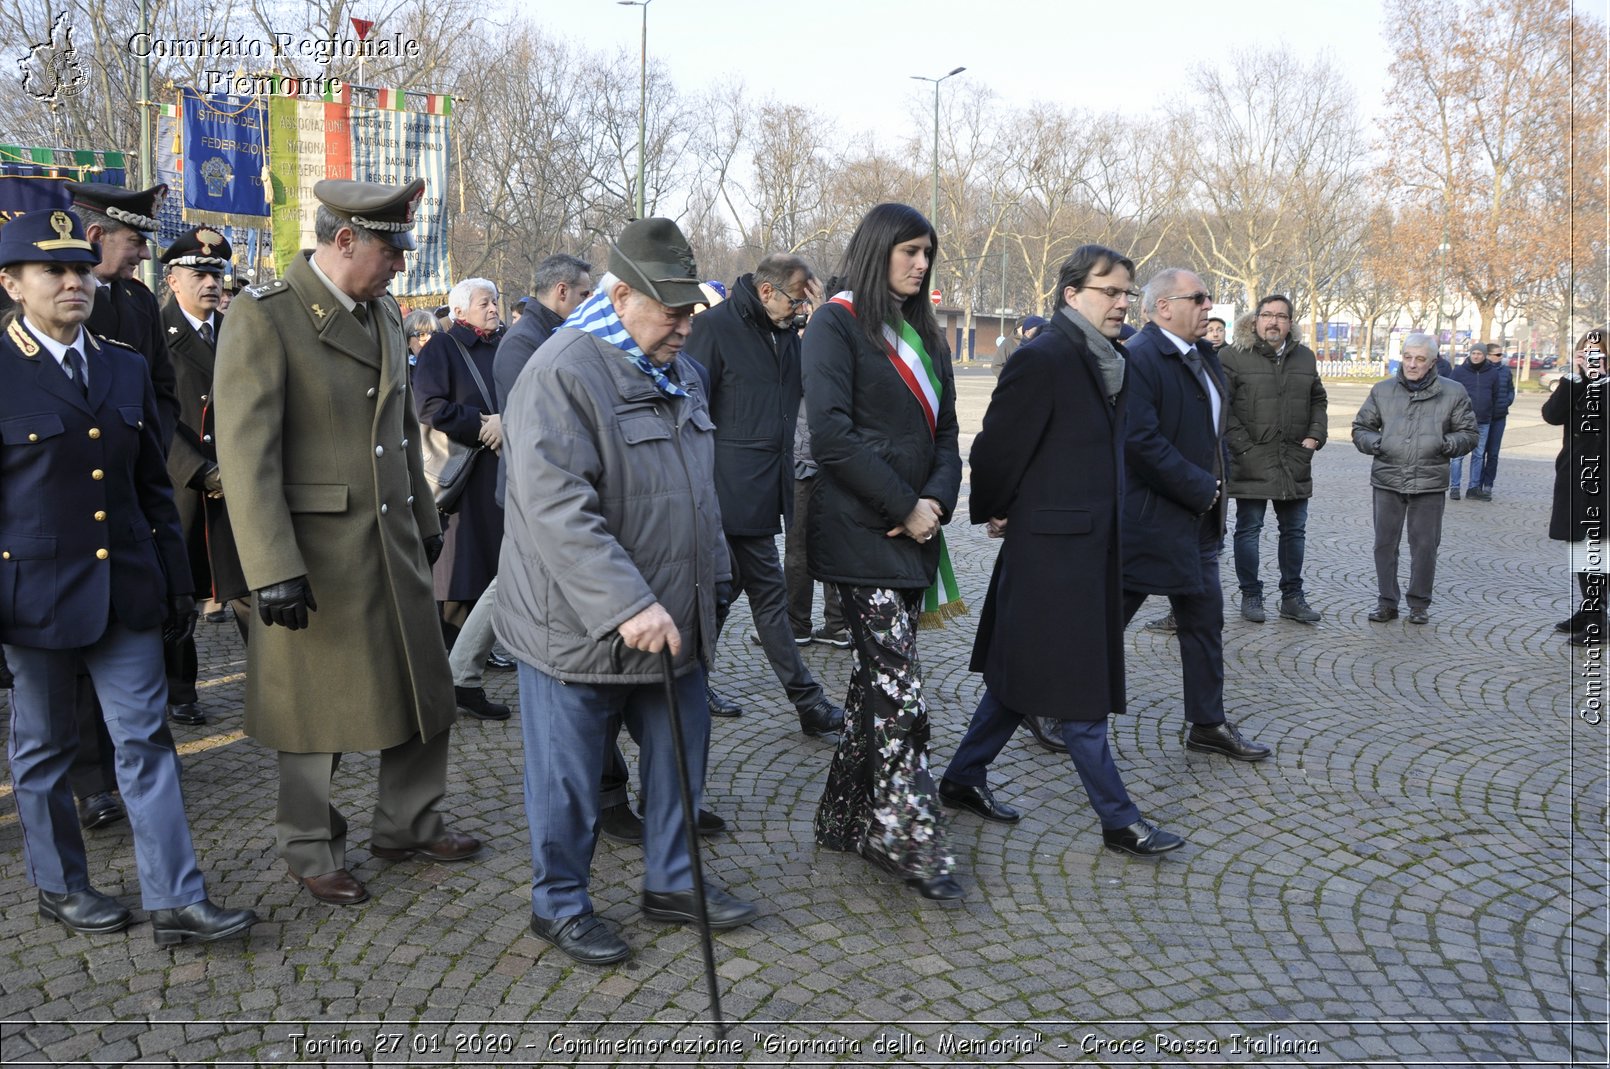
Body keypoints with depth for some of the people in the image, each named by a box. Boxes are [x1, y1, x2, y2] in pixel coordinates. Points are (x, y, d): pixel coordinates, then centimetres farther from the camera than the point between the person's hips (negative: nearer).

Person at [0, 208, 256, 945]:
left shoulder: (126, 369, 8)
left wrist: (176, 581, 12)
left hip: (125, 590, 4)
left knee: (147, 742, 3)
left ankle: (175, 902, 8)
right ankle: (59, 886, 31)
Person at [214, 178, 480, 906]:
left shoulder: (384, 315, 10)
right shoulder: (264, 316, -14)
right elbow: (246, 454, -19)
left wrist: (425, 521, 20)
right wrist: (273, 570, -22)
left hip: (395, 543, 7)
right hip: (316, 550, -7)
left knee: (422, 688, 14)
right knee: (319, 709, 7)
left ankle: (406, 824, 33)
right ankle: (312, 852, 27)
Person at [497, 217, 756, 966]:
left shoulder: (677, 373, 11)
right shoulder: (562, 373, -18)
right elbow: (555, 507, -27)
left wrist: (709, 580, 22)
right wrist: (627, 605, -30)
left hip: (672, 622, 8)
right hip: (579, 630, -8)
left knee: (680, 754, 17)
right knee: (569, 778, 7)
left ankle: (672, 882, 36)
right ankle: (559, 904, 26)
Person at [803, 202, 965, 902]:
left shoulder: (923, 333, 18)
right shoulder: (837, 325, -5)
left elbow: (945, 431, 15)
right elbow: (831, 434, -16)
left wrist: (937, 500, -5)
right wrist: (904, 506, -14)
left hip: (913, 531, 8)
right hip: (861, 533, -8)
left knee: (880, 680, 12)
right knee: (899, 691, -9)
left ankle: (849, 818, 23)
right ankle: (909, 840, 0)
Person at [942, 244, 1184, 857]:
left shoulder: (1106, 363, 12)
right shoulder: (1043, 358, -16)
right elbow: (997, 446, -14)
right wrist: (996, 513, 0)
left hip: (1089, 545, 9)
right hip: (1052, 547, -9)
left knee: (1023, 676, 17)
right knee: (1077, 692, 1)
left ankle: (963, 778, 30)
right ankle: (1118, 819, 10)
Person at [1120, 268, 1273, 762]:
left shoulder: (1204, 355, 11)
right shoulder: (1138, 357, -18)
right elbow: (1141, 440, -25)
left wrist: (1213, 486, 8)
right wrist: (1201, 488, -18)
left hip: (1197, 519, 9)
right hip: (1146, 521, -9)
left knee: (1205, 623, 14)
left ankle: (1208, 725, 26)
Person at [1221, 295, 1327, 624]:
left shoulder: (1304, 357, 12)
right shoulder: (1233, 356, -6)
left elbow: (1318, 400, 22)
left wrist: (1315, 436, 7)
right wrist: (1242, 446, -15)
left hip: (1295, 461, 5)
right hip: (1251, 461, -5)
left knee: (1294, 530, 10)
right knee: (1248, 529, 3)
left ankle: (1292, 597, 21)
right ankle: (1250, 595, 14)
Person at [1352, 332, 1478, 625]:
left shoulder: (1453, 393, 4)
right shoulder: (1382, 390, 7)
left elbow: (1469, 433, 9)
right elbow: (1360, 427, 14)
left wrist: (1448, 443, -11)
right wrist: (1373, 442, -7)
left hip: (1430, 483, -1)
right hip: (1388, 480, 1)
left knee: (1424, 545, 5)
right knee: (1385, 543, 5)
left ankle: (1419, 604, 19)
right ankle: (1387, 602, 16)